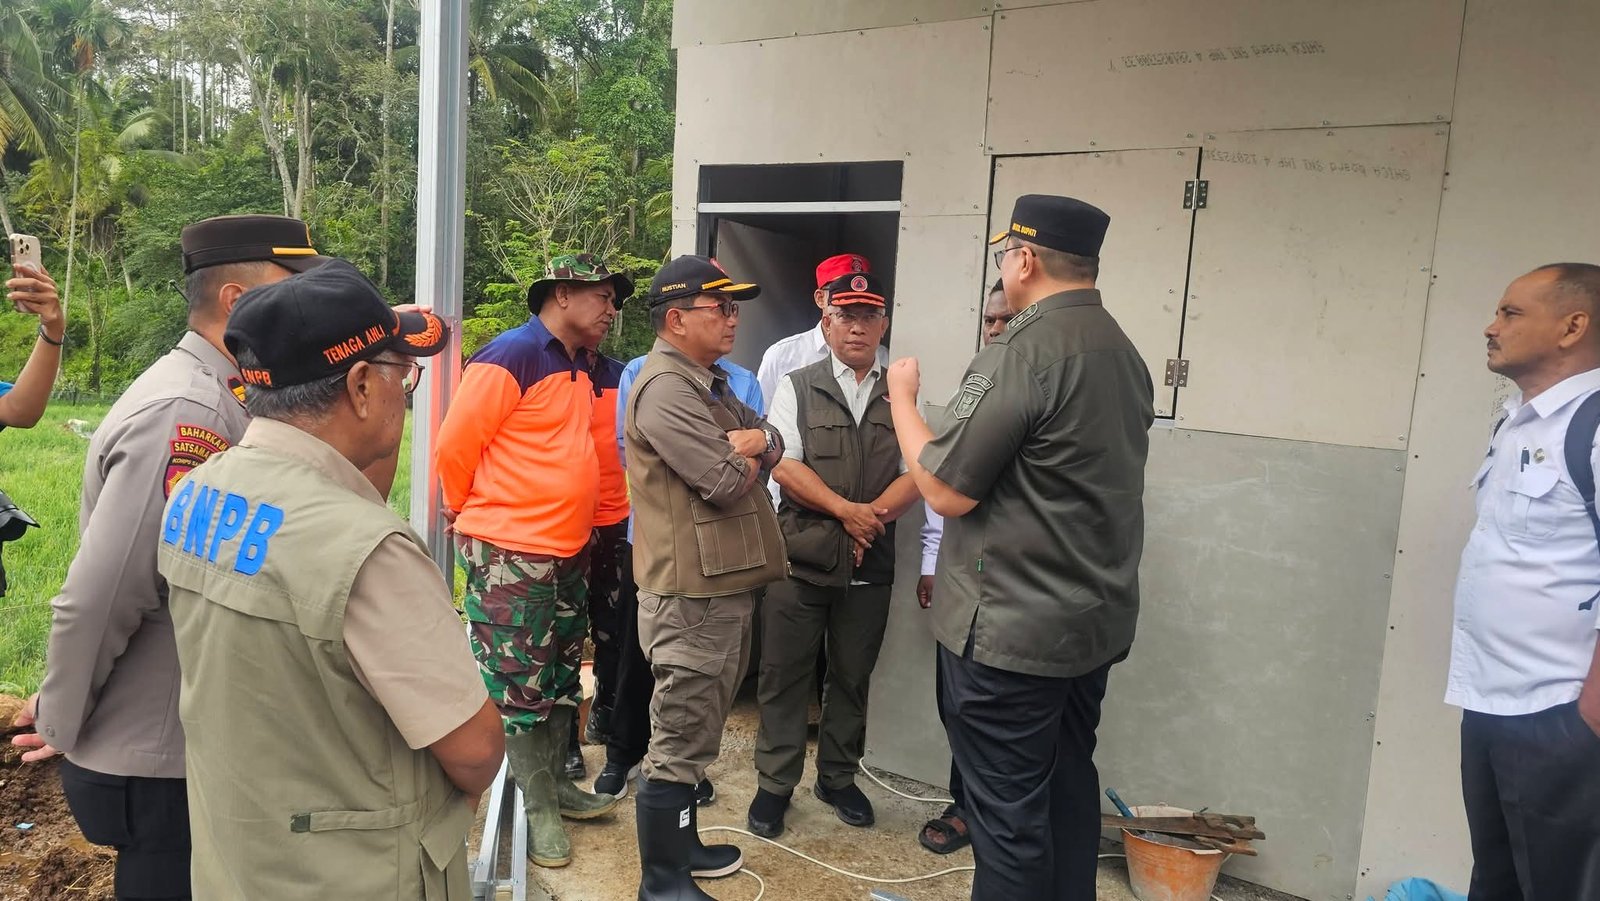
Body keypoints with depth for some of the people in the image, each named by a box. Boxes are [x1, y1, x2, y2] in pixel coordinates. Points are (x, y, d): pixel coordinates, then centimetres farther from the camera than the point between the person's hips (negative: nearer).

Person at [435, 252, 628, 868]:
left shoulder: (582, 367, 10)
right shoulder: (511, 356, -16)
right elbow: (454, 445, -14)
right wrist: (470, 514, 0)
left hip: (569, 550, 8)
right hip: (510, 555, -8)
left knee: (560, 677, 18)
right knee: (518, 684, 5)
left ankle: (556, 784, 34)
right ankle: (538, 807, 18)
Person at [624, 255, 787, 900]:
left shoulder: (709, 382, 17)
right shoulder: (666, 388, -16)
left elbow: (775, 444, 13)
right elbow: (727, 482, -22)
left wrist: (756, 439, -10)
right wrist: (746, 452, -1)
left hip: (725, 585, 10)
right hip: (693, 593, -10)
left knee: (696, 732, 21)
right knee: (680, 741, 1)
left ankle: (681, 844, 36)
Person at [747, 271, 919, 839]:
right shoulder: (797, 387, 2)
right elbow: (784, 465, -7)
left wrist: (875, 514, -14)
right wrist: (846, 510, -14)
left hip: (870, 562, 2)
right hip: (800, 556, -2)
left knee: (853, 676, 14)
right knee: (785, 675, 6)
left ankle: (838, 778, 32)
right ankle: (774, 784, 21)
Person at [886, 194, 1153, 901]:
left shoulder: (1021, 354, -20)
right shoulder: (1125, 353, 7)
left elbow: (946, 491, -18)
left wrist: (902, 399, -4)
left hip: (1012, 631, -8)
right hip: (1097, 621, 9)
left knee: (1008, 810, 4)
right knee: (1068, 784, 21)